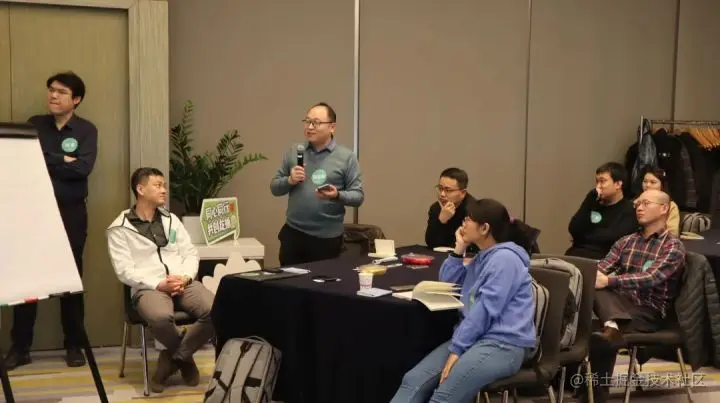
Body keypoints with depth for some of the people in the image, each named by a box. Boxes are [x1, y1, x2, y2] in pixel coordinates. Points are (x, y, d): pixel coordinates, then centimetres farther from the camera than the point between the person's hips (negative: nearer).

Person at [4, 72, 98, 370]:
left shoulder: (86, 130, 0)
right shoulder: (34, 125, 8)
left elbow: (82, 168, -15)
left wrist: (43, 159, -10)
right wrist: (61, 161, -13)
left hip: (71, 213, -2)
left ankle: (74, 346, 16)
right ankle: (19, 347, 10)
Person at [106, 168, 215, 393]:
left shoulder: (171, 220, 19)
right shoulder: (120, 228, 3)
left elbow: (190, 254, 14)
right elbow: (125, 271, -6)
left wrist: (185, 277, -8)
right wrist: (159, 284, -17)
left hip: (183, 284, 4)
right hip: (148, 288, -4)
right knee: (161, 317, -40)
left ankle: (174, 357, -3)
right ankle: (184, 356, -3)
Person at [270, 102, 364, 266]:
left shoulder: (346, 157, -2)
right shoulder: (293, 152, 8)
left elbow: (358, 196, -4)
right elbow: (274, 188, 10)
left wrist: (337, 195, -23)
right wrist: (289, 180, -10)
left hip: (328, 238, -2)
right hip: (293, 234, 3)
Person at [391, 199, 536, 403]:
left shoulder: (504, 258, -10)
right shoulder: (482, 258, 21)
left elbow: (485, 310, -16)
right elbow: (447, 281, 30)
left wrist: (456, 349, -16)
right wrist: (459, 249, 16)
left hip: (504, 344, -9)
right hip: (475, 338, 9)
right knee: (413, 380, -12)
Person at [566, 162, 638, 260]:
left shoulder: (629, 210, 3)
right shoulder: (594, 204, 18)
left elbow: (615, 236, -12)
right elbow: (573, 230, 5)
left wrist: (586, 236, 2)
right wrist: (589, 201, -1)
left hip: (604, 257, -5)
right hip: (577, 253, 5)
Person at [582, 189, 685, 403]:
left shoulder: (673, 246, -3)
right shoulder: (627, 241, 17)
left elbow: (650, 279, -19)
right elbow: (601, 268, 6)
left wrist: (608, 280, -31)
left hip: (649, 312, -5)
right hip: (620, 304, 5)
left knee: (600, 339, -29)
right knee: (592, 287, -28)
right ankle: (612, 324, -48)